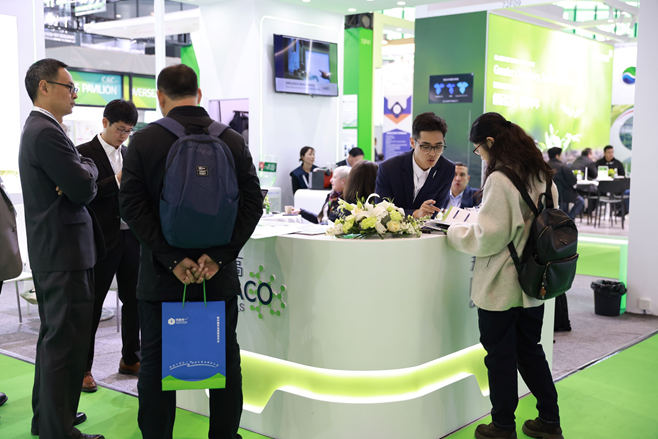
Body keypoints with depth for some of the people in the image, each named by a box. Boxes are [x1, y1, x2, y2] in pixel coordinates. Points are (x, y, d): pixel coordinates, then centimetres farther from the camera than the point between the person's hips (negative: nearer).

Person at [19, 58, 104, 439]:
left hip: (49, 250, 11)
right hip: (65, 253, -11)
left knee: (54, 336, 20)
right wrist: (89, 165, -2)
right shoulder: (47, 132, -17)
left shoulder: (37, 129, 17)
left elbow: (83, 189, 14)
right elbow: (85, 188, -21)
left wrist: (82, 179, -8)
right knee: (67, 340, -5)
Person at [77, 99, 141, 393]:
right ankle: (83, 368, 13)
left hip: (130, 237, 6)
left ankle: (130, 359, 27)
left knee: (133, 300, 12)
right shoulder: (85, 153, -5)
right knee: (92, 305, 2)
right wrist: (116, 181, -22)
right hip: (102, 240, -6)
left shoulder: (129, 154, 14)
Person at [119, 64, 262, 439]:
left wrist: (172, 259, -12)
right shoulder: (234, 141, -1)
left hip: (162, 277, -1)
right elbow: (252, 203, -5)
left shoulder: (144, 141, -5)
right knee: (225, 359, 14)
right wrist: (219, 256, -9)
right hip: (220, 275, 2)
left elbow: (131, 205, -11)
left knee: (156, 363, 11)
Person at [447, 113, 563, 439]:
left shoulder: (499, 180, -20)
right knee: (531, 351, 19)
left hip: (500, 288, -8)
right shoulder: (543, 176, 6)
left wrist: (455, 231, -4)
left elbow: (486, 238, -22)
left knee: (500, 357, 7)